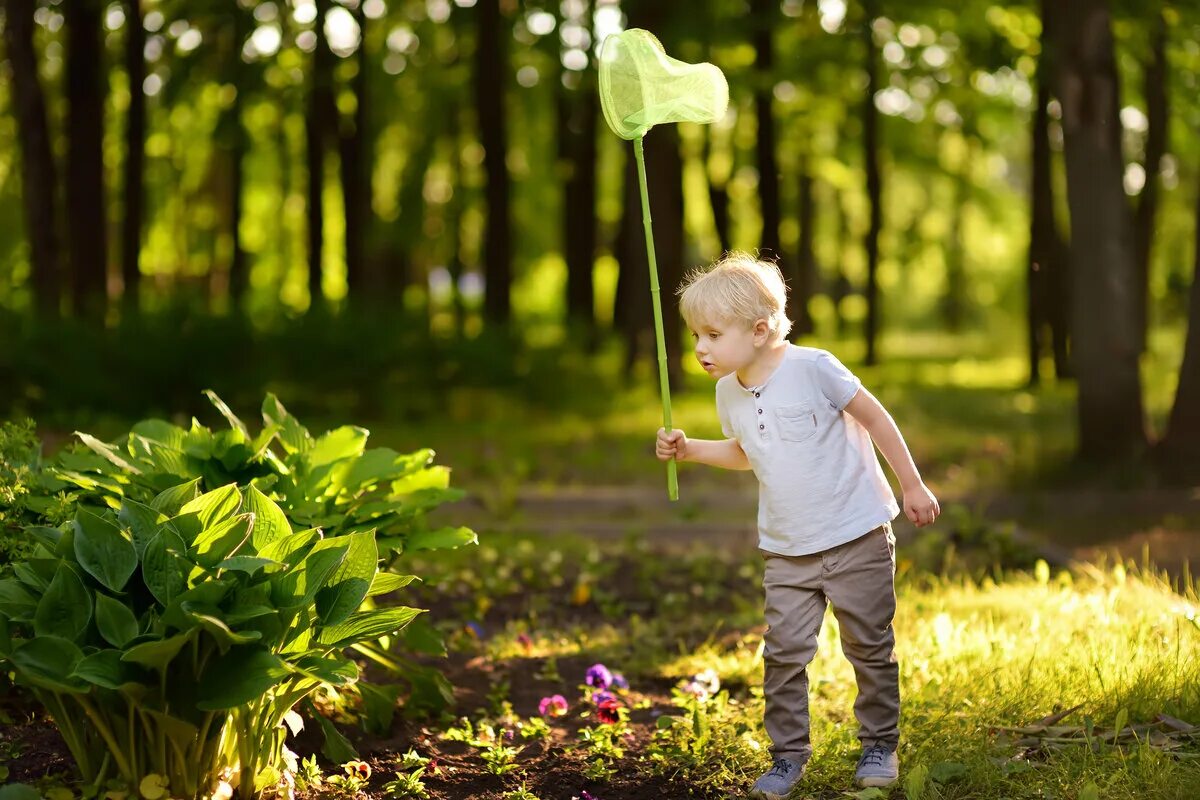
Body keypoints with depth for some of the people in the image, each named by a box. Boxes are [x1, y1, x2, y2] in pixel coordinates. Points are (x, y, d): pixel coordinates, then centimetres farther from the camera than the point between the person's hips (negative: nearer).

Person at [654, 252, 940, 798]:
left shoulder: (812, 368, -17)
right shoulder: (729, 393, 2)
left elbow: (876, 419, -8)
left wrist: (913, 486, -5)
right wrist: (690, 450, 8)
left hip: (857, 536, -4)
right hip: (786, 550, 5)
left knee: (870, 647, 7)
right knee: (784, 652, -2)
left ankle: (880, 744, 22)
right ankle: (788, 754, 10)